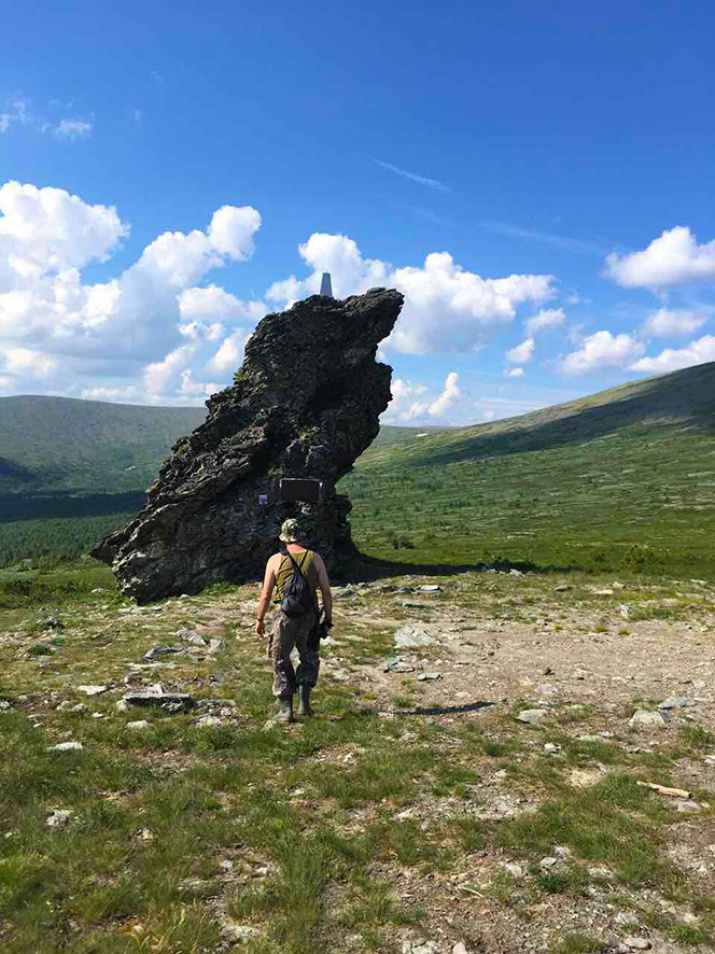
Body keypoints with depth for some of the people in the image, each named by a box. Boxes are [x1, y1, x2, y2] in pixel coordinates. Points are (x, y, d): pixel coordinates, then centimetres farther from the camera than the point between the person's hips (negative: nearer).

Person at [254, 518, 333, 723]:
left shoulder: (275, 560, -4)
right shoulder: (315, 559, -1)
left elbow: (266, 594, -3)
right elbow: (326, 592, -1)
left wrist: (260, 619, 8)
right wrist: (328, 617, 10)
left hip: (285, 618, -1)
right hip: (309, 618, 1)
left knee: (281, 663, 14)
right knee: (309, 660, 21)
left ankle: (285, 710, 16)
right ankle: (304, 702, 8)